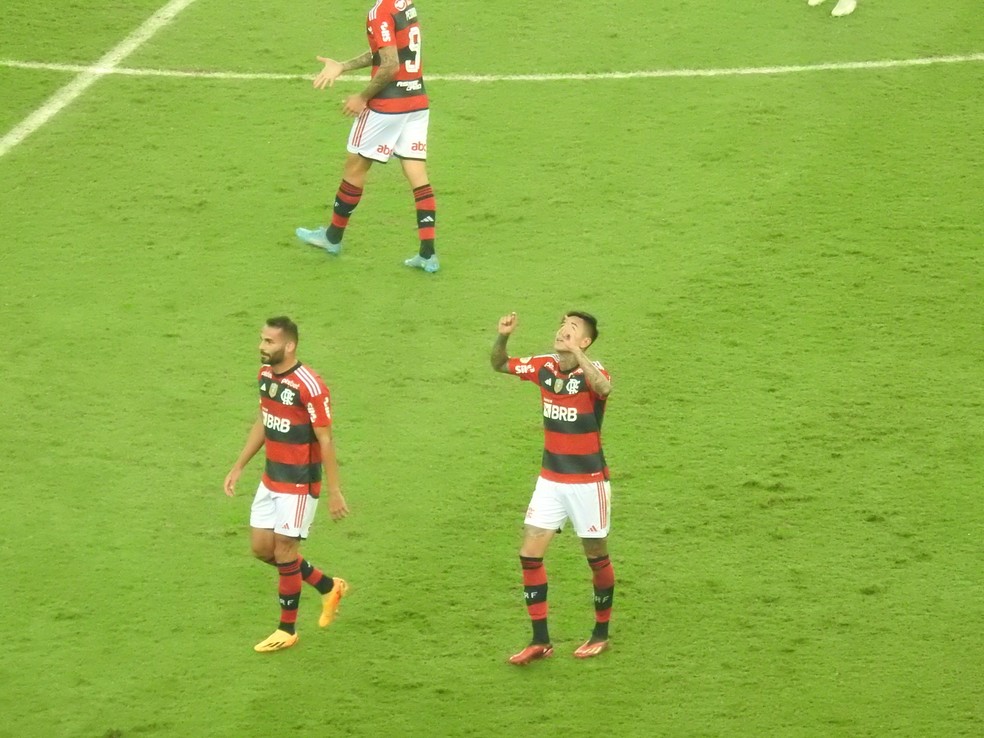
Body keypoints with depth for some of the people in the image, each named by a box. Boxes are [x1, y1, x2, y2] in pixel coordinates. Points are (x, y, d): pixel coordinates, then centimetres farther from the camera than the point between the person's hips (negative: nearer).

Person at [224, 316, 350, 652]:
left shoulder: (310, 387, -22)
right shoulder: (266, 375, 3)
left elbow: (325, 441, -18)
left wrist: (335, 492, -17)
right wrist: (238, 467, 16)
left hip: (299, 484, -8)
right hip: (271, 478, 8)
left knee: (284, 552, -1)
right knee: (261, 547, 10)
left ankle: (287, 630, 15)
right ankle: (328, 587, 29)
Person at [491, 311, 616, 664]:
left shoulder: (592, 371, -18)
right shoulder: (544, 367, -1)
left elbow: (603, 387, -42)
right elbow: (499, 365, 11)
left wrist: (575, 352, -49)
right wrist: (503, 337, -9)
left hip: (588, 482, -5)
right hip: (551, 479, 5)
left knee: (596, 557, 9)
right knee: (529, 554, -1)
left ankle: (601, 634, 28)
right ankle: (540, 641, 8)